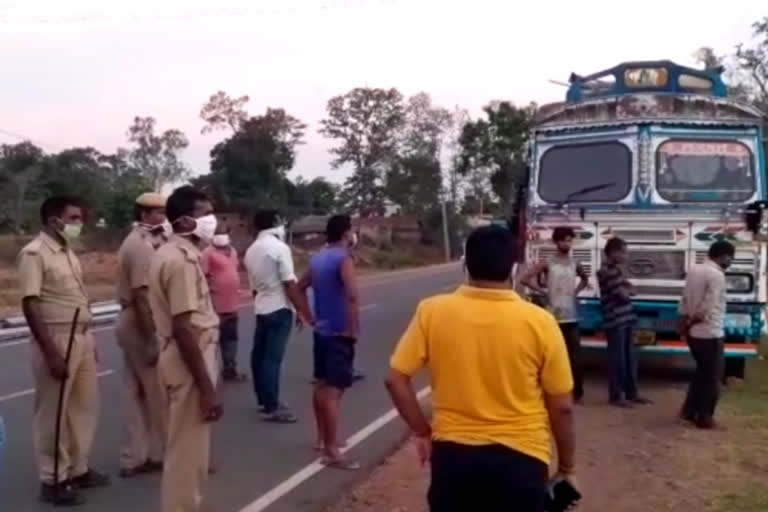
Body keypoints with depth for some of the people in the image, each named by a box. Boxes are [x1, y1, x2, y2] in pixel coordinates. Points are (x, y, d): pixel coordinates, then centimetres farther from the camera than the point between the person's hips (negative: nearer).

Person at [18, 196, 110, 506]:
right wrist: (51, 352, -22)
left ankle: (78, 470, 28)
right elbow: (30, 305, -19)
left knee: (85, 406, 15)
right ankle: (52, 480, 15)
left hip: (81, 338, 9)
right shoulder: (34, 254, -14)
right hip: (57, 341, -9)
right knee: (53, 414, 3)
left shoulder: (68, 252, 12)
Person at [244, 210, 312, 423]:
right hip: (279, 309, -8)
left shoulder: (251, 250, 11)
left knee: (260, 354, 13)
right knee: (273, 357, -8)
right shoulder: (280, 248, -14)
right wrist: (304, 311, -12)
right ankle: (272, 408, -6)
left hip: (261, 309, 9)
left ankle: (263, 400, 24)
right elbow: (290, 285, -17)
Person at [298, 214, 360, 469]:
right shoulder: (343, 259, -16)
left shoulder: (317, 259, 9)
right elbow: (352, 296, -28)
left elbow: (300, 288, 20)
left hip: (321, 331, 9)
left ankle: (323, 439, 30)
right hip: (339, 333, -9)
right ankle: (332, 452, -7)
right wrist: (353, 330, -21)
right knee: (334, 391, -8)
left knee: (321, 386, 17)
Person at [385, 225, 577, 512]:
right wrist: (566, 467, 9)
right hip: (519, 457, -1)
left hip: (453, 453, 2)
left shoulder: (432, 312, -8)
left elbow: (396, 379, -5)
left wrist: (422, 433, 8)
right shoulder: (539, 322, -11)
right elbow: (562, 407, -4)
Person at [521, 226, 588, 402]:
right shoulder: (547, 263, -4)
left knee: (575, 355, 3)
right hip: (553, 316, -3)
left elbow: (585, 279, 29)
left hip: (571, 316, 3)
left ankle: (578, 392, 11)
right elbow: (526, 278, -8)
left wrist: (577, 291, 12)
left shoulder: (575, 264, 9)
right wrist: (542, 291, -7)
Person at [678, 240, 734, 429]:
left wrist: (684, 322, 4)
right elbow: (707, 309, -20)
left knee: (701, 372, 22)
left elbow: (685, 300, 7)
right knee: (713, 377, 6)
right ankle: (705, 418, 12)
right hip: (710, 334, -8)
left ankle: (689, 411, 24)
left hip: (693, 333, 8)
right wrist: (690, 322, -7)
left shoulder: (694, 270, 8)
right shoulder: (717, 275, -18)